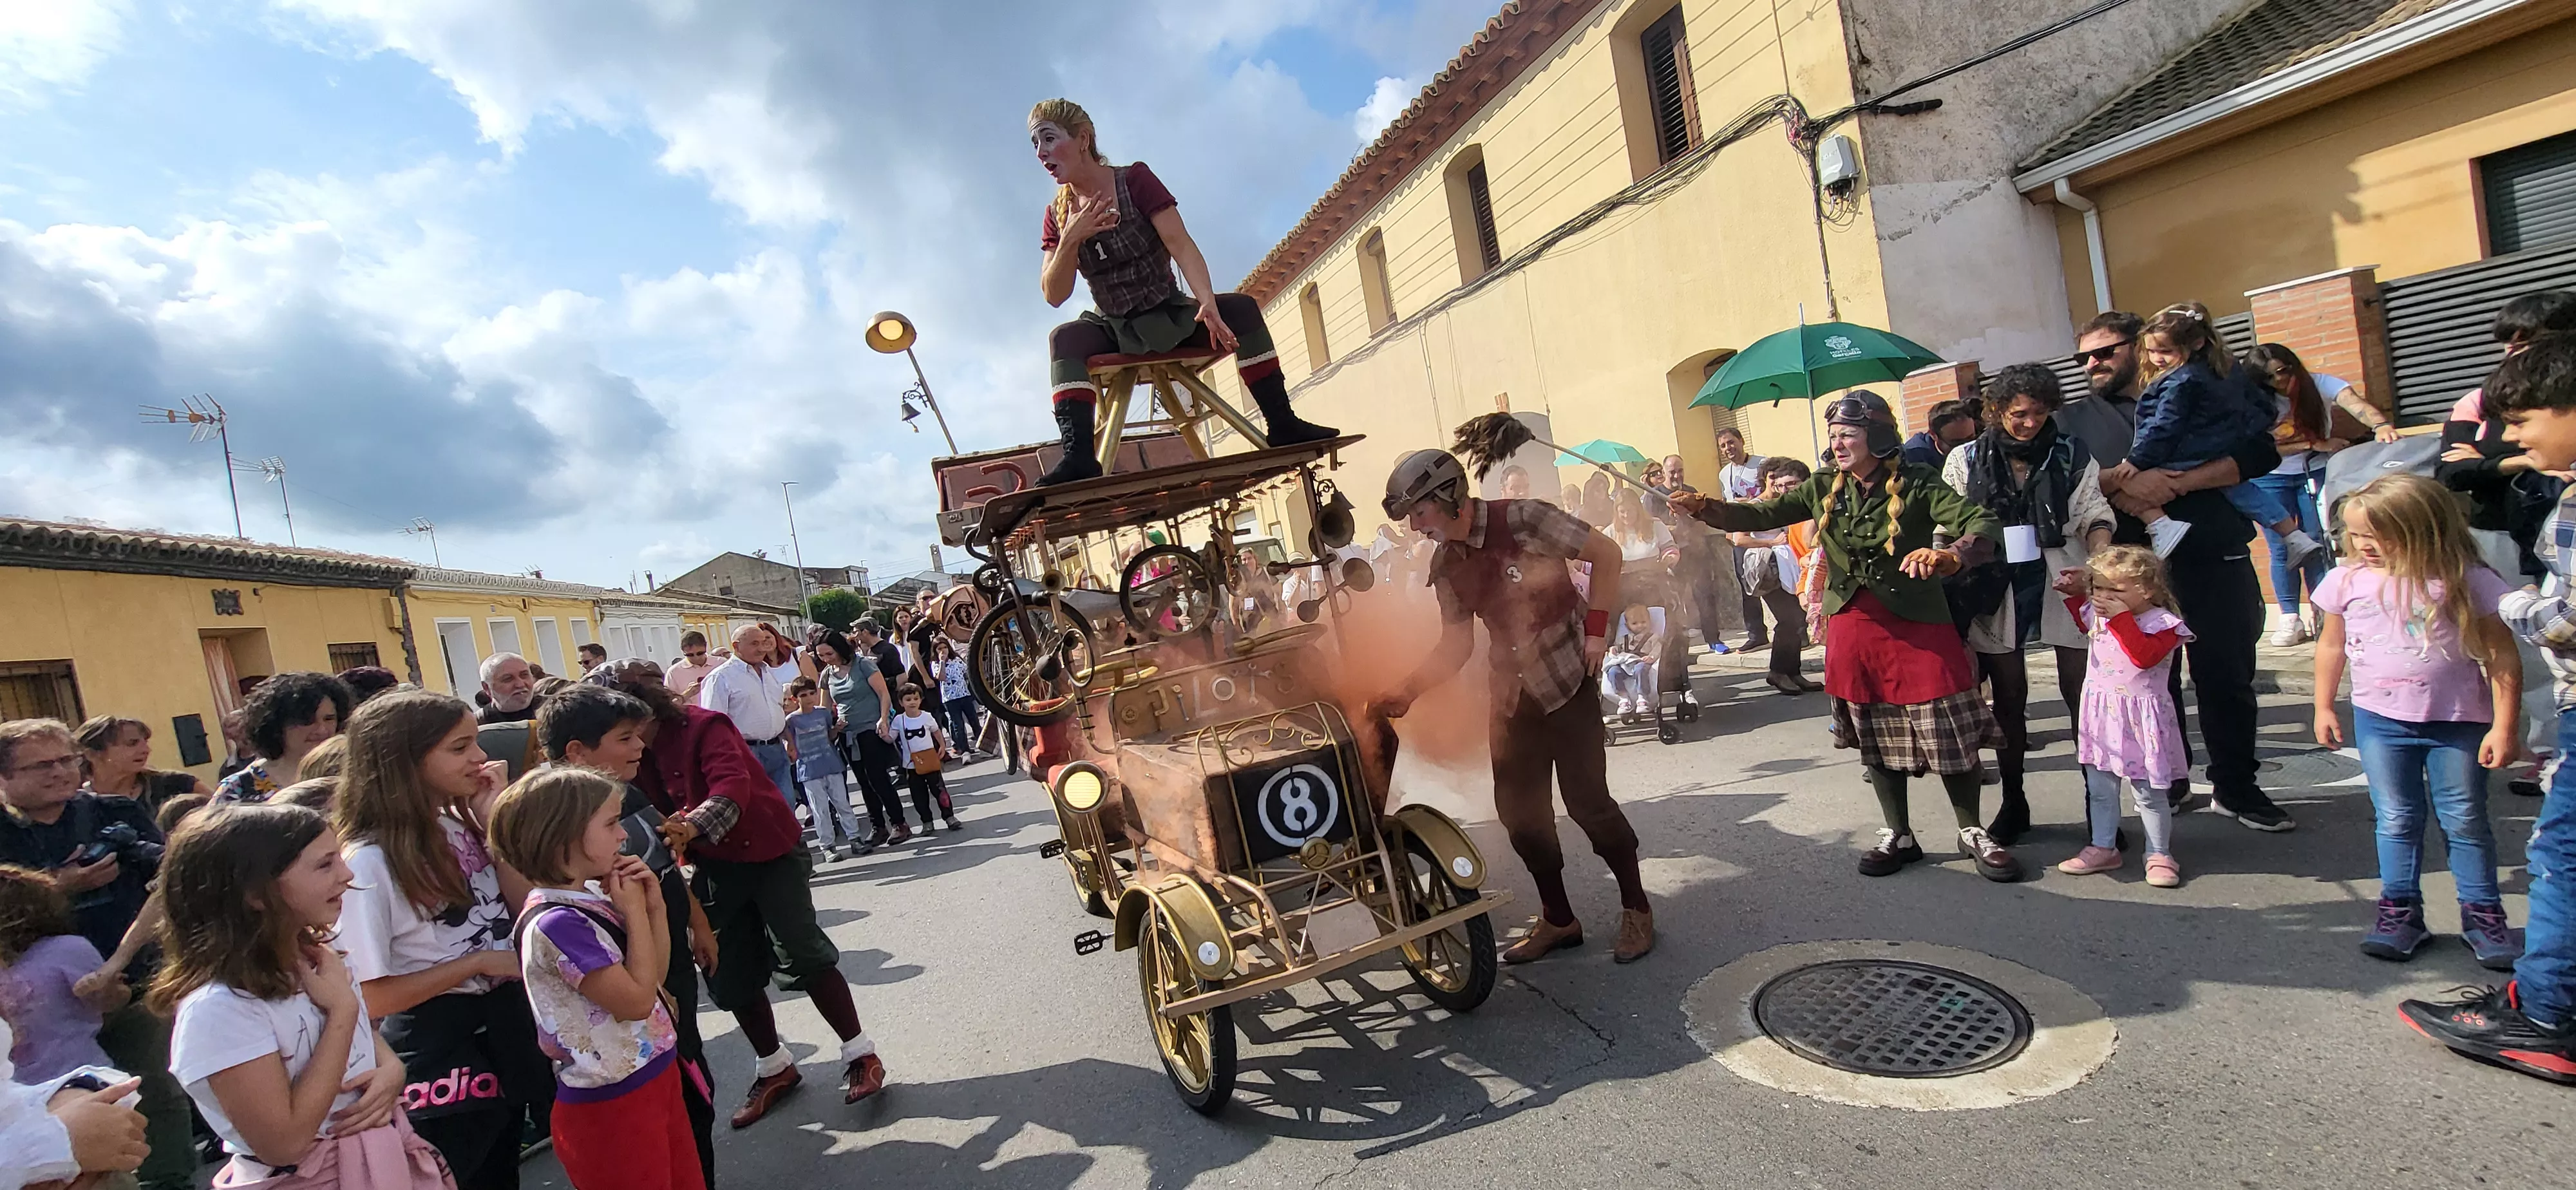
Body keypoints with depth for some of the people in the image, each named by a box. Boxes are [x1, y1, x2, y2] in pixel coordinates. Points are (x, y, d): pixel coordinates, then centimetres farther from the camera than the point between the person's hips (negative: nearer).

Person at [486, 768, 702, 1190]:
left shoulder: (592, 896, 3)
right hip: (612, 1104, -8)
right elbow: (637, 1000, -21)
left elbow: (655, 974, 11)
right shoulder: (556, 923, -24)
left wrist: (655, 906, -2)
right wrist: (635, 911, -15)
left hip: (655, 1076, 8)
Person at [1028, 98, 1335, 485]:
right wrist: (1070, 240, -23)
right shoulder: (1057, 216, 1)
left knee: (1241, 308, -24)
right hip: (1113, 330, 1)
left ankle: (1282, 424, -22)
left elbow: (1180, 244, -20)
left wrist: (1207, 302, -37)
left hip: (1172, 316, -1)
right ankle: (1078, 454, -46)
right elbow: (1054, 295, -5)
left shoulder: (1135, 180, -7)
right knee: (1065, 339, -30)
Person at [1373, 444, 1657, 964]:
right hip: (1512, 693, 6)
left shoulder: (1521, 519, -17)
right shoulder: (1446, 565, 3)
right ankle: (1558, 919, 21)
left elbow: (1606, 552, -10)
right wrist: (1404, 694, -6)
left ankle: (1636, 907, 15)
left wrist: (1597, 628, -14)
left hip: (1568, 678, -6)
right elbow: (1454, 646, 5)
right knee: (1517, 809, 5)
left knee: (1586, 800, -7)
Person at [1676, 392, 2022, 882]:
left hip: (1918, 623, -4)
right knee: (1875, 737, 11)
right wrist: (1706, 509, -20)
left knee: (1949, 732, 0)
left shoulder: (1915, 483, -8)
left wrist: (1951, 555, -40)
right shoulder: (1823, 490, 4)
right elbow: (1761, 514, -2)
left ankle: (1973, 832, 22)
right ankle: (1898, 836, 27)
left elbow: (1982, 523, -18)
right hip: (1855, 626, 4)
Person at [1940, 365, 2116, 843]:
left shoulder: (2072, 454, 7)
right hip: (1996, 590, 0)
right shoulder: (1966, 460, 5)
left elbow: (2095, 514, 4)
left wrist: (2099, 558, -15)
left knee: (2082, 694, -1)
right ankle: (2013, 803, 20)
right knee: (2009, 699, 8)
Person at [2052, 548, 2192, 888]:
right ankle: (2102, 848, 24)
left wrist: (2121, 618, -30)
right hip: (2101, 715, 6)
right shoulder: (2098, 615, 4)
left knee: (2148, 792, 4)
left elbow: (2144, 656, -32)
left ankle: (2159, 854, 18)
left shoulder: (2161, 623, -15)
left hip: (2141, 719, -6)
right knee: (2099, 788, 13)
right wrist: (2076, 595, 19)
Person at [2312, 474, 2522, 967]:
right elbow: (2331, 646, 9)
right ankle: (2400, 909, 17)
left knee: (2465, 821, 8)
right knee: (2396, 820, 8)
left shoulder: (2468, 582, -10)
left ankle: (2483, 913, 21)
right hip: (2380, 719, 2)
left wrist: (2504, 726, -9)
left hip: (2458, 721, -1)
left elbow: (2503, 657, -7)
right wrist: (2324, 707, 11)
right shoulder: (2347, 581, -3)